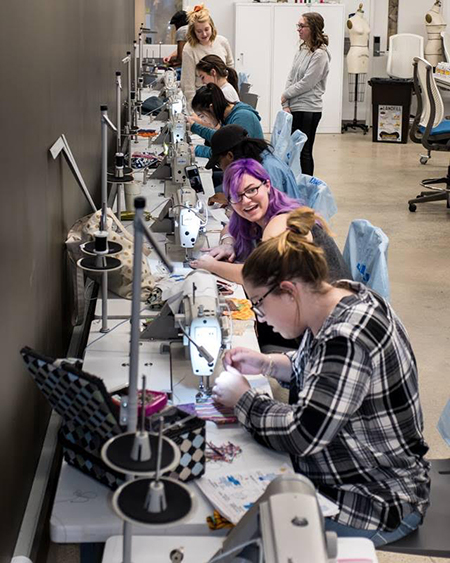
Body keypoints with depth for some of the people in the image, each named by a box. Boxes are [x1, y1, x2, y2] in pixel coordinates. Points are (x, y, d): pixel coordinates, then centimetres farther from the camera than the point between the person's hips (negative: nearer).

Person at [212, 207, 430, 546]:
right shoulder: (344, 296, -2)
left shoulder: (347, 339, -31)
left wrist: (241, 398, -16)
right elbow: (316, 368, 17)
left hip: (376, 505, -9)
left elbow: (301, 435, -31)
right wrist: (266, 364, 1)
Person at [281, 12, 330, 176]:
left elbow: (306, 83, -16)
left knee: (304, 152, -1)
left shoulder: (320, 54, -12)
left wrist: (286, 95, -4)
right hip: (294, 108, 7)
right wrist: (286, 105, -1)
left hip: (308, 110, -7)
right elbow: (291, 78, 9)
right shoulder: (301, 50, 12)